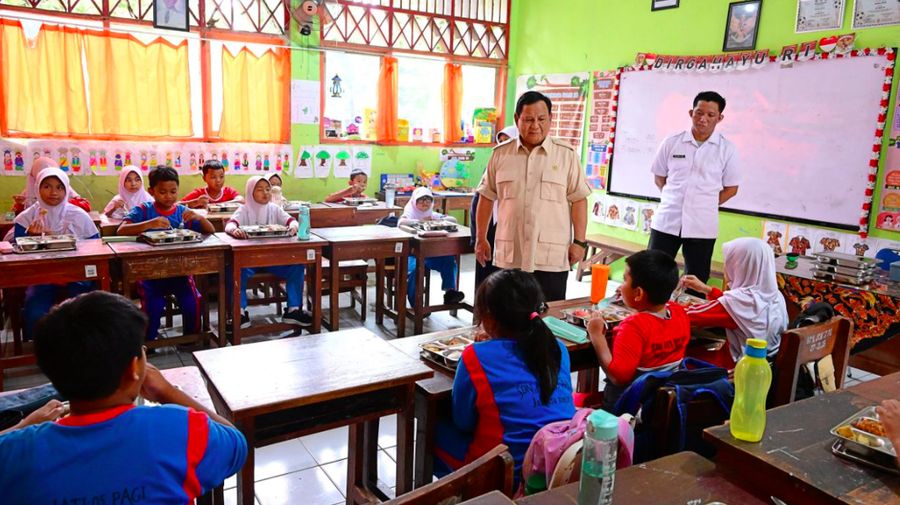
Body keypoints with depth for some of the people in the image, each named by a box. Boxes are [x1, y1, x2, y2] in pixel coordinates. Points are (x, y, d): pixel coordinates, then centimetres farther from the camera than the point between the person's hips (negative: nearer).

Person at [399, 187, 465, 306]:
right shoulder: (410, 213, 2)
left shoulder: (433, 215, 15)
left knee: (450, 261, -18)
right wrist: (420, 221, -17)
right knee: (414, 268, -33)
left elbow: (453, 219, 6)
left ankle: (449, 291, -8)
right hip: (413, 253, -4)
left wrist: (436, 220, -9)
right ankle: (415, 304, -17)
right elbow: (400, 222, -22)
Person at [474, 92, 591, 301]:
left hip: (551, 259, -2)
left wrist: (579, 242, -4)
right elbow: (487, 197, 11)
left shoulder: (566, 154, 1)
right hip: (508, 256, 2)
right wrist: (481, 239, 9)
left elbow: (579, 200, 1)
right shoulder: (501, 154, 7)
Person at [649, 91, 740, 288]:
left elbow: (731, 188, 6)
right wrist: (674, 200, 0)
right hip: (666, 221, 0)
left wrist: (705, 205, -2)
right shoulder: (671, 143, 2)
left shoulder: (726, 149, 0)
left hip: (702, 226, 0)